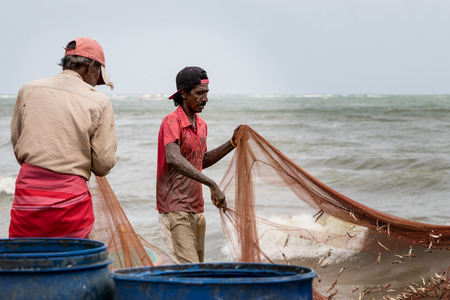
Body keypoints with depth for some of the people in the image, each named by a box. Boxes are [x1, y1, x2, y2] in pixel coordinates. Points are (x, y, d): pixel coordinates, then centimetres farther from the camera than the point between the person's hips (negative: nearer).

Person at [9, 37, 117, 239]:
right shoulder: (98, 102, -2)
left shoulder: (29, 90, 7)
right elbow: (103, 165, -2)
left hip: (28, 188, 3)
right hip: (70, 195, -2)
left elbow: (16, 144, 14)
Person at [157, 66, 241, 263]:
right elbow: (173, 159, -31)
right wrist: (212, 184, -36)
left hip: (196, 209, 9)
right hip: (175, 208, -9)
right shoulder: (172, 122, -13)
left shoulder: (201, 125, 14)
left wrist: (232, 143, 16)